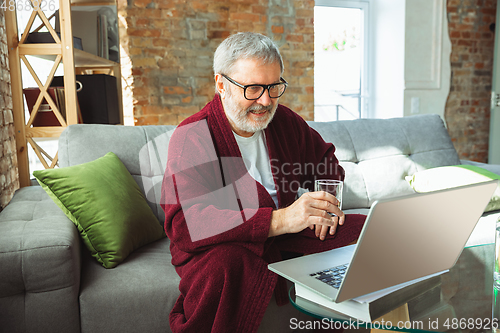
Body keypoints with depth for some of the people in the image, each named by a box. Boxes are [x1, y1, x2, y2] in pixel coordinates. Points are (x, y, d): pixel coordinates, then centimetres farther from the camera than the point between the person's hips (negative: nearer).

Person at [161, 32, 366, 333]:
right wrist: (281, 220, -37)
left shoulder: (285, 121, 6)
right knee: (226, 265, -40)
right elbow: (184, 223, -29)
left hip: (285, 238, 6)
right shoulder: (191, 137, -16)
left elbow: (326, 161, 23)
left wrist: (325, 200, -1)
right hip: (217, 245, -6)